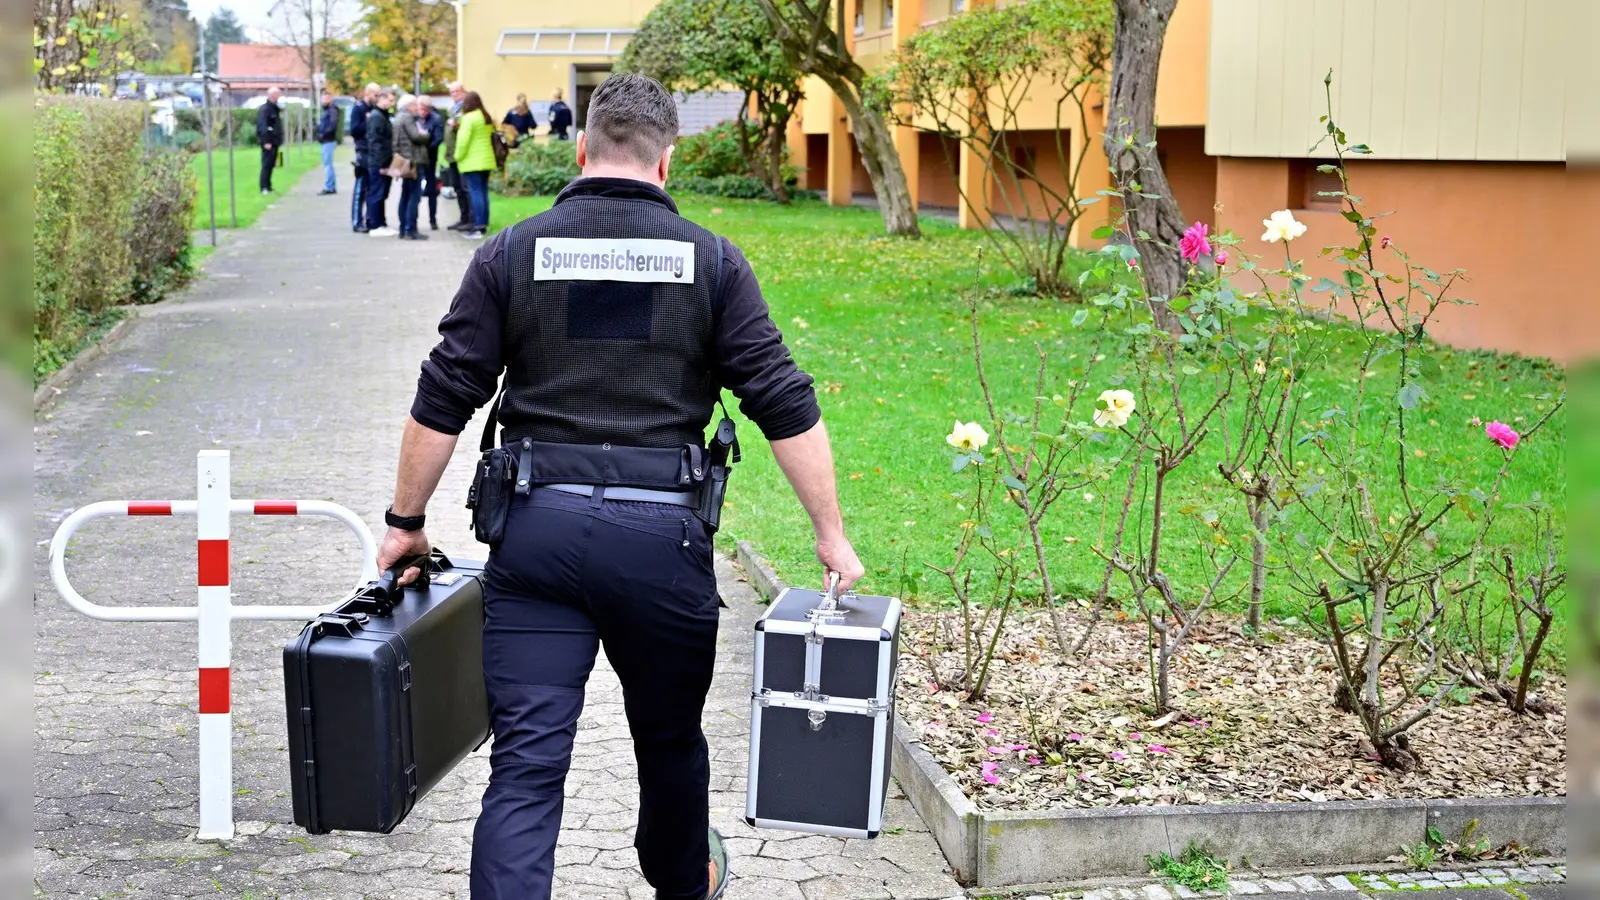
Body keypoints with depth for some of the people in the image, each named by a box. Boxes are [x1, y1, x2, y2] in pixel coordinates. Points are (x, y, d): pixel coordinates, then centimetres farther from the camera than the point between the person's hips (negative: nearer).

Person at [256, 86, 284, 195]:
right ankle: (264, 188, -8)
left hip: (274, 142, 9)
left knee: (270, 165, 11)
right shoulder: (264, 109, -12)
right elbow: (262, 126, -20)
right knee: (267, 164, -8)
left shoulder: (275, 109, 18)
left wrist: (279, 140, 19)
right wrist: (266, 141, -24)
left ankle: (268, 187, 16)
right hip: (268, 142, -9)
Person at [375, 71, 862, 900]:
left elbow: (442, 403, 3)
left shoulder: (512, 254, 4)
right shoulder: (710, 261, 3)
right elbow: (785, 407, -1)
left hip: (536, 527, 0)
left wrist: (405, 523, 13)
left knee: (526, 759, -1)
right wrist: (831, 535, 6)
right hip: (662, 534, 1)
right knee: (670, 737, 22)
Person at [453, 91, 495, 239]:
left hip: (472, 161, -8)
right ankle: (484, 224, 12)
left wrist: (458, 157, -5)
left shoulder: (469, 118, -13)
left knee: (475, 192, -8)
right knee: (483, 192, 9)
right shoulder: (486, 117, 11)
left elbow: (463, 140, -16)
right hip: (486, 160, 8)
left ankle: (477, 227, -11)